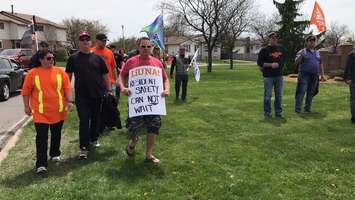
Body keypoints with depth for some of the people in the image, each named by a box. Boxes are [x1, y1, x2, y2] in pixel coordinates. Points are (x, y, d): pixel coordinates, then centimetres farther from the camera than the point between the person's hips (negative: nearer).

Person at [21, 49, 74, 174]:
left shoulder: (60, 72, 2)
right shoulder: (33, 73, -1)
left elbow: (67, 88, 0)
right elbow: (26, 91, 3)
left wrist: (70, 101, -10)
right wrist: (26, 106, 1)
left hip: (58, 111, 2)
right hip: (40, 112, -2)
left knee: (56, 135, 16)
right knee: (41, 138, -3)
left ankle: (55, 154, 37)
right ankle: (41, 164, -1)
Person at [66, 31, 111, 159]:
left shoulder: (98, 58, 6)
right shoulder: (73, 58, 3)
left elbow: (105, 75, 7)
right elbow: (68, 76, 6)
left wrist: (109, 91, 3)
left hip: (98, 95, 2)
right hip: (81, 96, -2)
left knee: (96, 119, 14)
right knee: (84, 121, -3)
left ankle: (93, 139, 34)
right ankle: (83, 148, 1)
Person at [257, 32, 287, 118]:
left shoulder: (281, 49, 12)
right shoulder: (264, 50, -3)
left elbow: (283, 59, 27)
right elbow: (259, 63, -7)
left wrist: (280, 65, 15)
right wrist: (270, 65, -15)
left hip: (279, 75, 5)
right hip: (268, 76, -5)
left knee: (279, 95, 10)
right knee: (268, 95, 1)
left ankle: (278, 112, 19)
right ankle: (267, 112, 11)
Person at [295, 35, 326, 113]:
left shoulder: (317, 53, 18)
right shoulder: (302, 51, 2)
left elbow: (320, 64, 21)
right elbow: (296, 61, -8)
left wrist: (322, 74, 15)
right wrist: (300, 55, -26)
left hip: (314, 76, 5)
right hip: (304, 75, -5)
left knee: (311, 93, 7)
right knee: (301, 92, -10)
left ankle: (307, 109, 15)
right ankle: (297, 110, -9)